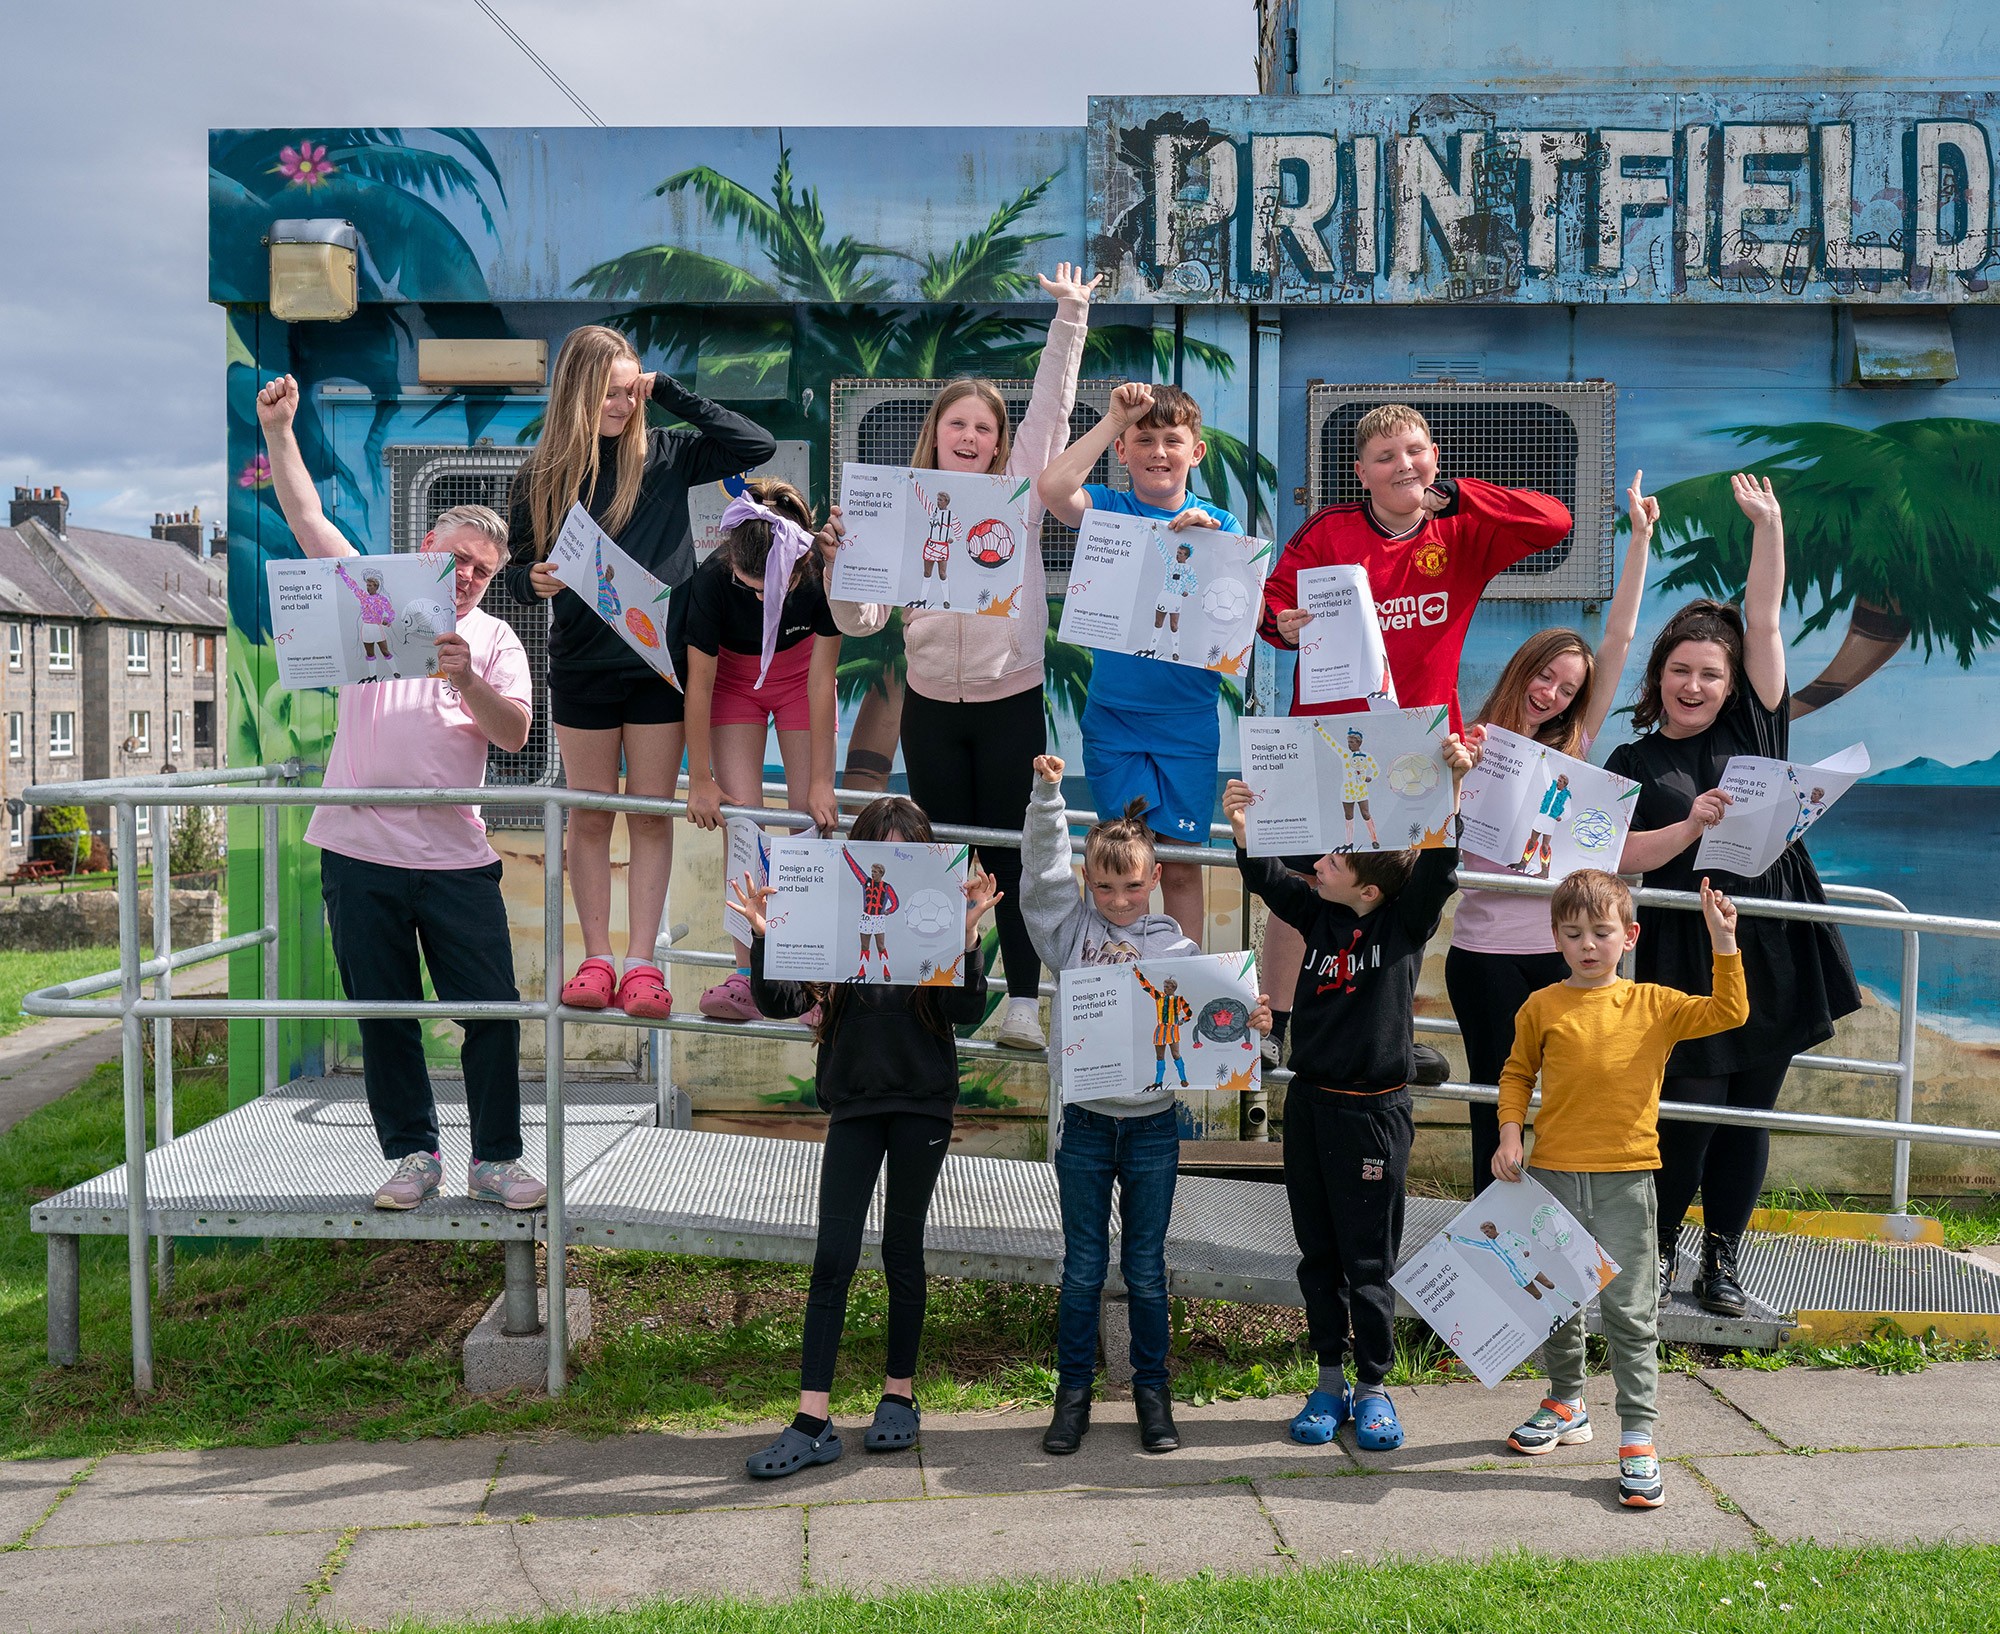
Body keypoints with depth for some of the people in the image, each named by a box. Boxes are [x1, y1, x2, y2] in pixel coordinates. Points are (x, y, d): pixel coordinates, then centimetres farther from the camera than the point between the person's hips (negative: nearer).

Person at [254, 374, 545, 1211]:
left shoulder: (494, 639, 10)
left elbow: (514, 734, -2)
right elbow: (307, 518, 3)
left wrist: (465, 679, -17)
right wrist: (278, 430, -6)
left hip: (456, 857, 0)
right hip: (361, 850, 0)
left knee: (491, 1009, -2)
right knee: (383, 1014, 7)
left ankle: (496, 1160, 11)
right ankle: (413, 1154, 20)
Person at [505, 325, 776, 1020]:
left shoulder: (664, 454, 2)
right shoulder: (542, 475, 1)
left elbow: (758, 445, -5)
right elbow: (519, 570, 6)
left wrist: (670, 391, -6)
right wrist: (535, 579, -18)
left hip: (659, 661, 0)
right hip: (581, 666, 0)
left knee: (652, 815, 3)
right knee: (590, 815, 7)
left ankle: (642, 964, 7)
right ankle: (596, 959, 14)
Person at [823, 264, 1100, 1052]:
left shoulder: (1019, 497, 1)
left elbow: (1052, 407, -2)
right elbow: (861, 619, 1)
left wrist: (1069, 317, -5)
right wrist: (843, 559, -15)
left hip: (1011, 703, -1)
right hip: (931, 705, 1)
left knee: (1012, 854, 3)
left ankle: (1023, 1000, 10)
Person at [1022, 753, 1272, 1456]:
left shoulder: (1174, 948, 2)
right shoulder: (1070, 928, 2)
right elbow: (1041, 865, -6)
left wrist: (1249, 1022, -23)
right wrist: (1047, 794, -18)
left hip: (1152, 1122, 0)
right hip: (1084, 1120, 0)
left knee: (1145, 1267, 10)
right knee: (1083, 1266, 9)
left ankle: (1153, 1391, 24)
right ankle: (1073, 1392, 20)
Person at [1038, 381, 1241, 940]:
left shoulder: (1219, 524, 3)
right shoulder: (1109, 508, 0)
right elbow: (1052, 488, -22)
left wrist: (1208, 538, -24)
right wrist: (1115, 417, -16)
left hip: (1189, 721, 1)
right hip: (1114, 717, -1)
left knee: (1182, 866, 5)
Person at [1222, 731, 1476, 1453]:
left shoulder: (1406, 921, -8)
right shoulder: (1320, 914, 4)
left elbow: (1438, 866, -21)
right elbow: (1266, 879, 12)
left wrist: (1452, 784, -31)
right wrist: (1241, 827, -4)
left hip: (1373, 1109, -5)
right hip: (1309, 1100, 5)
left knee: (1368, 1259, 3)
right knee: (1318, 1254, 11)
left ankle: (1373, 1387, 16)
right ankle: (1330, 1381, 22)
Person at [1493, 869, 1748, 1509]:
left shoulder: (1654, 1005, 0)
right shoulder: (1542, 1008, 2)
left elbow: (1728, 1013, -7)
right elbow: (1517, 1073, 12)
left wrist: (1724, 943, -15)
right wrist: (1510, 1133, -1)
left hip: (1625, 1180, -2)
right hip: (1552, 1175, 2)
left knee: (1629, 1312, -1)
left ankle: (1639, 1438, 6)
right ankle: (1567, 1404, 37)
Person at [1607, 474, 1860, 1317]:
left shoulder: (1755, 730, 11)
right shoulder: (1633, 761, 7)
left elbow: (1764, 622, 5)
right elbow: (1620, 856, -4)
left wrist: (1769, 526, -1)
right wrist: (1692, 825, -18)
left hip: (1770, 953, 2)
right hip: (1684, 956, -2)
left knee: (1748, 1115, 7)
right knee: (1689, 1110, -6)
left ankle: (1721, 1261, 21)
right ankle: (1658, 1246, 18)